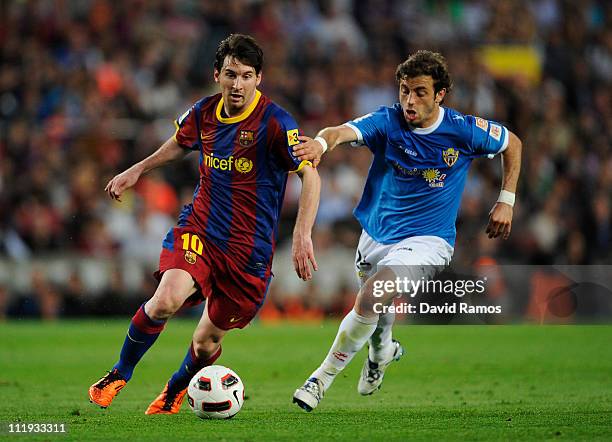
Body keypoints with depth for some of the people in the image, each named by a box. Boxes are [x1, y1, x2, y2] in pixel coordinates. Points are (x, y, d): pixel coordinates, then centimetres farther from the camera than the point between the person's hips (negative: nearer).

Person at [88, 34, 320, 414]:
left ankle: (175, 391, 40)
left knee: (207, 340, 7)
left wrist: (303, 236, -25)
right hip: (198, 229, 2)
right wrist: (138, 170, 29)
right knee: (168, 299, -26)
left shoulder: (275, 122, -15)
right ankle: (119, 374, -3)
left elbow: (310, 176, -15)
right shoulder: (203, 113, 1)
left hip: (249, 248, -2)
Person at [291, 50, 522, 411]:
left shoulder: (463, 130, -13)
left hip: (428, 239, -4)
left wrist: (506, 201, 1)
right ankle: (382, 351, 63)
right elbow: (345, 131, -35)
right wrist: (322, 141, -59)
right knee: (376, 310, 25)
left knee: (371, 299, -26)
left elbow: (513, 143, 6)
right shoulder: (387, 121, -14)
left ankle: (322, 378, -11)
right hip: (378, 233, 4)